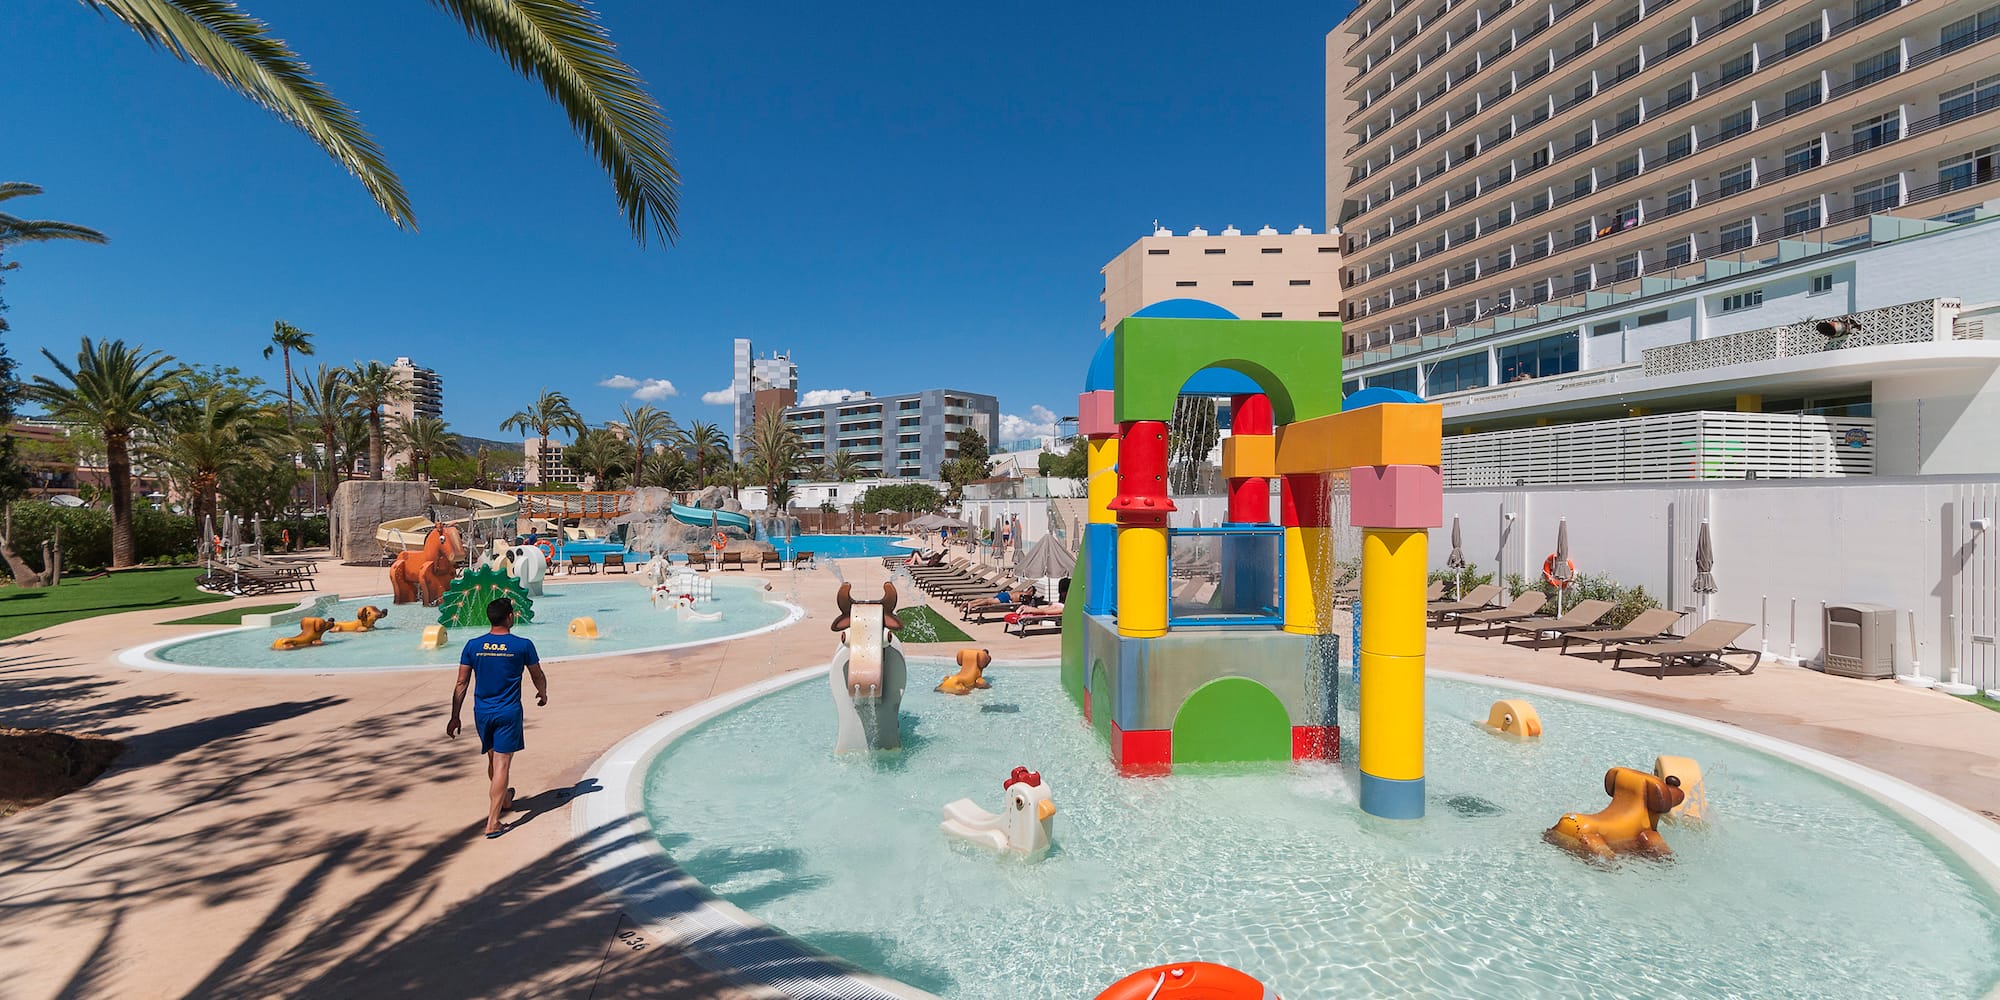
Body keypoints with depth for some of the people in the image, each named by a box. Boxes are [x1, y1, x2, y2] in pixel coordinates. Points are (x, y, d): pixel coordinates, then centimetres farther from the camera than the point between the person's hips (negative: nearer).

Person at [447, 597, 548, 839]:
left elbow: (462, 684, 1)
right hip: (508, 713, -4)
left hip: (482, 712, 4)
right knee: (502, 764, -1)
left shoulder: (473, 646, -2)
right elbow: (538, 677, 3)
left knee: (493, 760, 22)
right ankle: (492, 823, -5)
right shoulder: (523, 645, -9)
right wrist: (543, 693, 24)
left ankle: (504, 800, 45)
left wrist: (455, 717, 8)